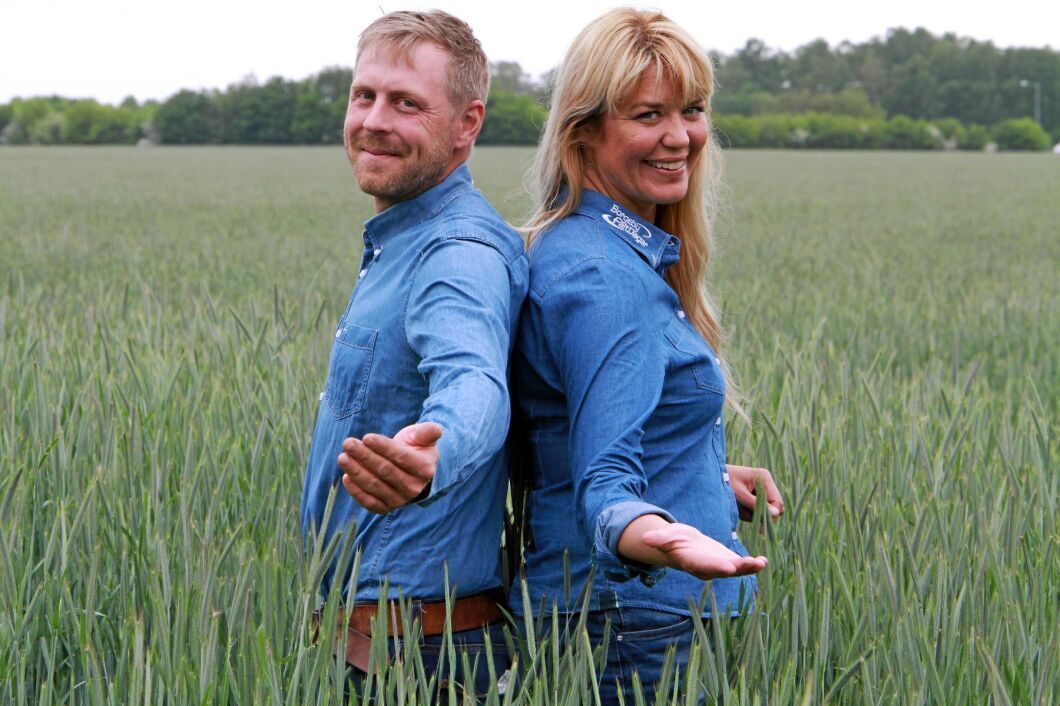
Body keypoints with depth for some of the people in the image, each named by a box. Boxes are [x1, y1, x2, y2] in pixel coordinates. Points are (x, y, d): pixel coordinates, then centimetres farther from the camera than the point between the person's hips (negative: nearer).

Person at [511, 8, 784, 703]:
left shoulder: (634, 257, 10)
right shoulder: (601, 278, -21)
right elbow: (602, 477, -30)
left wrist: (712, 477, 24)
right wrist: (655, 536, -49)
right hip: (639, 620, -10)